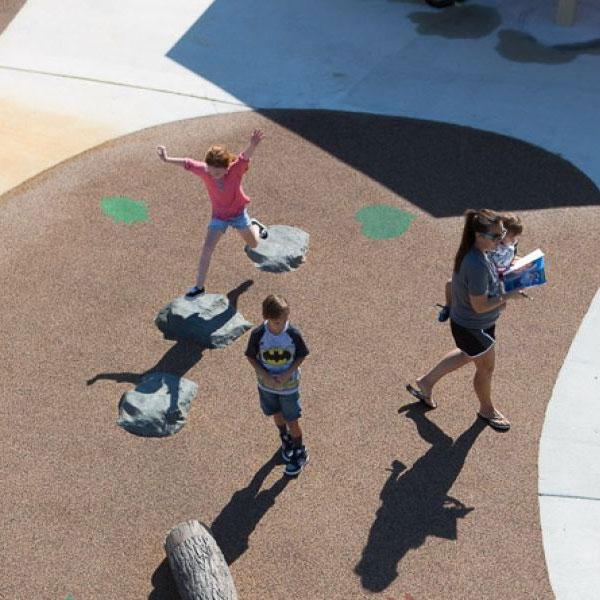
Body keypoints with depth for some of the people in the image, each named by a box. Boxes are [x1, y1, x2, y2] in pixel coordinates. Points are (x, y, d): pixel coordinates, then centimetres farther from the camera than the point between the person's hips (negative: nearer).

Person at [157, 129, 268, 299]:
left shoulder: (235, 170, -34)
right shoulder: (204, 171, -25)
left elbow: (244, 157, -54)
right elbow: (188, 163, -9)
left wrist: (253, 145, -74)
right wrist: (167, 159, -6)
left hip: (238, 213, -1)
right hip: (218, 216, 1)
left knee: (254, 244, 21)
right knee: (207, 249, -9)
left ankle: (255, 225, 58)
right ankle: (199, 287, 1)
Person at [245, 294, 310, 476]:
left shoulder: (293, 334, -22)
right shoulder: (258, 335, -21)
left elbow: (301, 356, -9)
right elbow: (251, 357, -7)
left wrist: (288, 374, -21)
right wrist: (265, 376, -19)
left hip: (289, 385, -2)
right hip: (267, 385, 2)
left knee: (292, 420, 9)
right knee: (277, 415, 23)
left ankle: (300, 453, 31)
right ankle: (285, 439, 52)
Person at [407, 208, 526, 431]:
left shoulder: (474, 251, -10)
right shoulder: (478, 266, -38)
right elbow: (480, 306, -31)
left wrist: (499, 275, -2)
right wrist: (508, 297, -21)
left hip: (463, 321, 9)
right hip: (473, 328, -9)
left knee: (468, 354, 35)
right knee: (485, 368, 19)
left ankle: (426, 382, 48)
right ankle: (487, 409, 49)